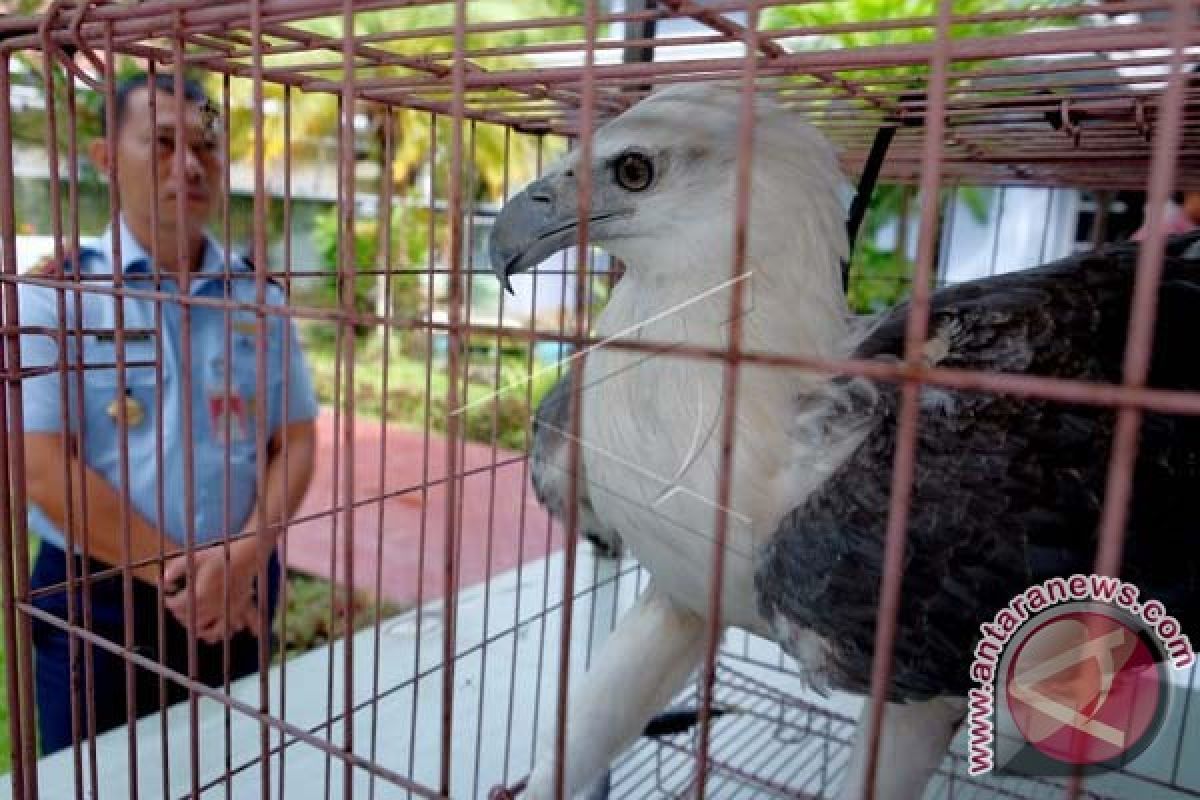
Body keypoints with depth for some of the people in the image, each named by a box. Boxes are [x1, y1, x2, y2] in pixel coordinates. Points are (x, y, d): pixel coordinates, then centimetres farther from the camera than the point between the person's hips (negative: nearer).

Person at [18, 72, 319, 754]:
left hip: (239, 596, 3)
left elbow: (297, 440, -1)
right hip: (97, 602, -2)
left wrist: (245, 556, -16)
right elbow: (45, 467, -13)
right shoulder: (55, 294, -7)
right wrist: (174, 569, -14)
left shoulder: (261, 298, 2)